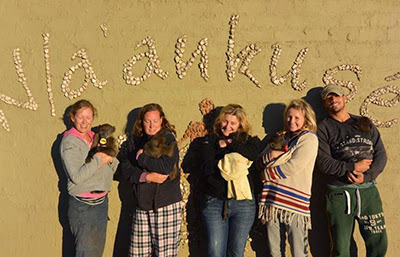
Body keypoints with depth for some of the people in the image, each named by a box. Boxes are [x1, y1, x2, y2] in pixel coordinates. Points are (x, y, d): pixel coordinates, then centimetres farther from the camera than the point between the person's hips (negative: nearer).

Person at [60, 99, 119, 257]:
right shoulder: (69, 142, -11)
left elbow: (114, 168, 11)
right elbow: (77, 176, -22)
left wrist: (110, 158, -10)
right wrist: (98, 159, -19)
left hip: (102, 201, 7)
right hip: (83, 206, -7)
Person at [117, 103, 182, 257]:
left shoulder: (168, 139, -4)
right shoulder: (134, 140, 11)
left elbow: (166, 167, -20)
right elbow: (124, 167, 2)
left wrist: (141, 156, -8)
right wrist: (145, 176, -14)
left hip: (166, 206, -4)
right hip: (142, 207, 5)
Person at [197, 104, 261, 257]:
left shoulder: (248, 141, 11)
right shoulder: (209, 141, 7)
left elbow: (255, 153, -13)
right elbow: (208, 167, -7)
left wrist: (228, 144, -8)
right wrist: (233, 160, -8)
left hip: (242, 201, 1)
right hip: (213, 202, -1)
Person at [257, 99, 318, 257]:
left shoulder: (309, 138, -1)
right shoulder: (281, 137, 18)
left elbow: (293, 167, -12)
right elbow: (261, 161, 13)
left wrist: (268, 173, -1)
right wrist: (271, 155, -8)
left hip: (295, 201, -5)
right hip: (272, 198, 6)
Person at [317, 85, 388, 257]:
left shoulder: (365, 124, 15)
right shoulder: (324, 128, 4)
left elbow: (381, 154, 6)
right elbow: (324, 163, -6)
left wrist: (366, 176, -9)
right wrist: (353, 167, -13)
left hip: (369, 191, 3)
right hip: (339, 193, -3)